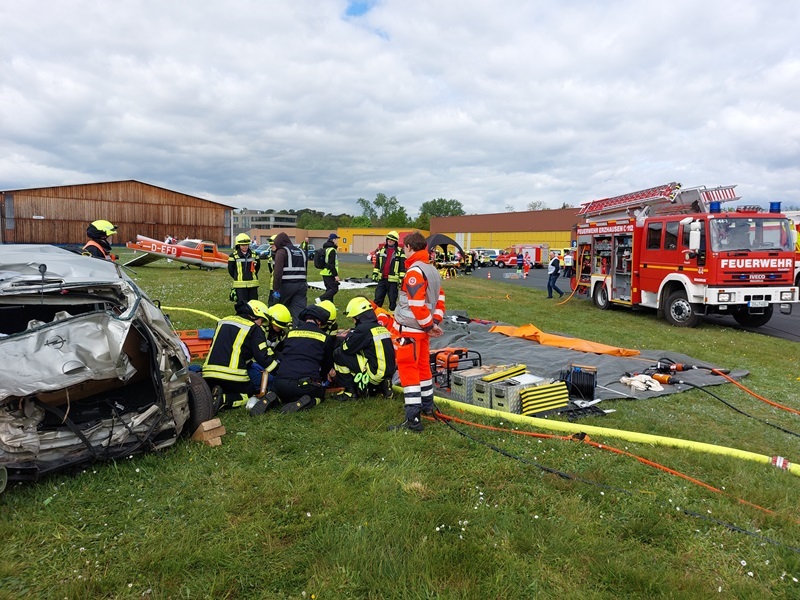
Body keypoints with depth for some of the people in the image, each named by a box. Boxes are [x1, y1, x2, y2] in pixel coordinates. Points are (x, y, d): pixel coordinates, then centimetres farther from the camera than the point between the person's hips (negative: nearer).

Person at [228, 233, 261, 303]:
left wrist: (253, 276, 10)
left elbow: (258, 266, 17)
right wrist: (237, 278, 7)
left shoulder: (254, 254, 7)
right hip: (240, 285, -3)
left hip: (253, 284, 3)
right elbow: (230, 270, 4)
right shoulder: (234, 255, -2)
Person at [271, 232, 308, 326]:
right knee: (299, 312, 3)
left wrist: (276, 289, -15)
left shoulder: (282, 252, -4)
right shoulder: (301, 252, 18)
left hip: (286, 285, -5)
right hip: (301, 285, 5)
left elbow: (278, 272, -15)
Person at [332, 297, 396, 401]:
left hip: (375, 374, -9)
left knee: (338, 354, -4)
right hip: (389, 372, 9)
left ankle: (350, 391, 0)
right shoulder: (381, 327, 13)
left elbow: (345, 348, -9)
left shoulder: (362, 329, -12)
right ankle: (381, 386, 12)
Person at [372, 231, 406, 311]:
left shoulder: (400, 252, -3)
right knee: (378, 298, 7)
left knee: (392, 300, 4)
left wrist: (401, 278, -10)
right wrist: (375, 273, 8)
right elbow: (377, 264, 16)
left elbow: (403, 266, -5)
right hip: (381, 278, 4)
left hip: (393, 280, -4)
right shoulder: (382, 250, 11)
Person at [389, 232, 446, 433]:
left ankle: (413, 419, -4)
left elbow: (417, 304, -22)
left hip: (409, 330, -9)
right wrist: (435, 322, 7)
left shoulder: (414, 271, -18)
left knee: (408, 369, -5)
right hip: (421, 329, 9)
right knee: (422, 365, 21)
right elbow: (440, 298, 13)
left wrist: (430, 326, -11)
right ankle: (427, 406, 36)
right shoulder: (432, 270, 10)